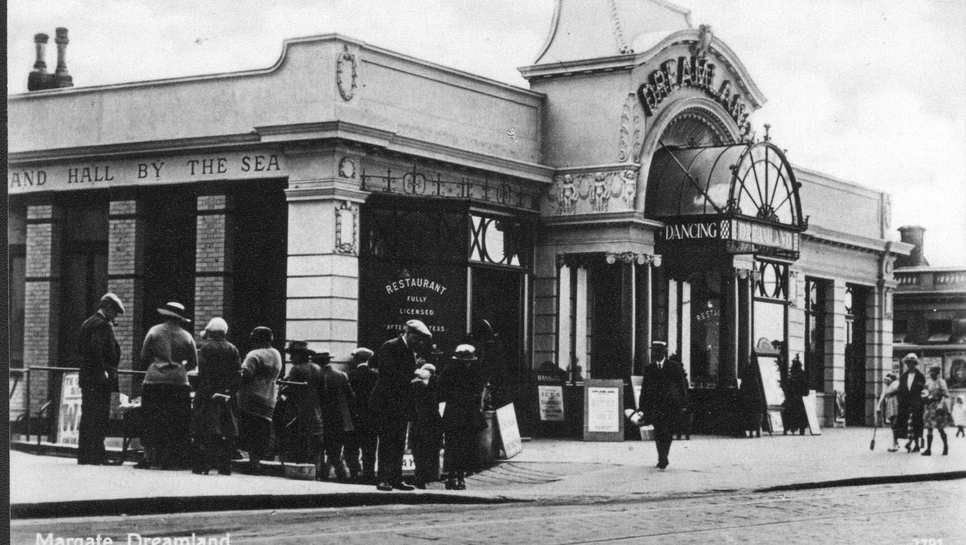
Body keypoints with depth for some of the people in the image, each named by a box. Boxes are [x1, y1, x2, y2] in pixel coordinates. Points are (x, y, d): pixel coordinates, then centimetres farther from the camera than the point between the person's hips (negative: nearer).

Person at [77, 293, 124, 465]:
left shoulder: (87, 323, 17)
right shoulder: (102, 325, -12)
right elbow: (96, 348, -25)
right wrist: (103, 371, -21)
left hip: (87, 378, 9)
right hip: (100, 379, -9)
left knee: (88, 417, 12)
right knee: (99, 418, -6)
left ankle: (85, 455, 16)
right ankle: (95, 456, -6)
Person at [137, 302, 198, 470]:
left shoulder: (154, 331, 2)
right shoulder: (186, 336, 4)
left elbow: (144, 357, 5)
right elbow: (193, 362, 8)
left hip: (154, 381, 0)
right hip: (179, 382, 0)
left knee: (153, 421, 4)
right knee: (177, 423, 5)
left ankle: (153, 457, -1)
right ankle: (170, 460, 2)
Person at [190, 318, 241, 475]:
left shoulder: (206, 347, -5)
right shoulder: (232, 349, 6)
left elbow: (203, 373, -10)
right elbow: (238, 373, 2)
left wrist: (202, 393, -8)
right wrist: (231, 390, 5)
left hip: (208, 394, -4)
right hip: (227, 396, 4)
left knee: (205, 432, -1)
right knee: (227, 433, 7)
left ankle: (203, 466, -5)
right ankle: (225, 466, 7)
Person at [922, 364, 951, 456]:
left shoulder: (941, 382, -5)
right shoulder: (928, 381, 9)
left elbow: (945, 395, -10)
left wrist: (941, 405, -21)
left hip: (937, 405, -5)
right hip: (929, 406, 5)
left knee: (940, 428, 0)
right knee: (929, 428, 0)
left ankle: (946, 446, 19)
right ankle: (928, 449, 0)